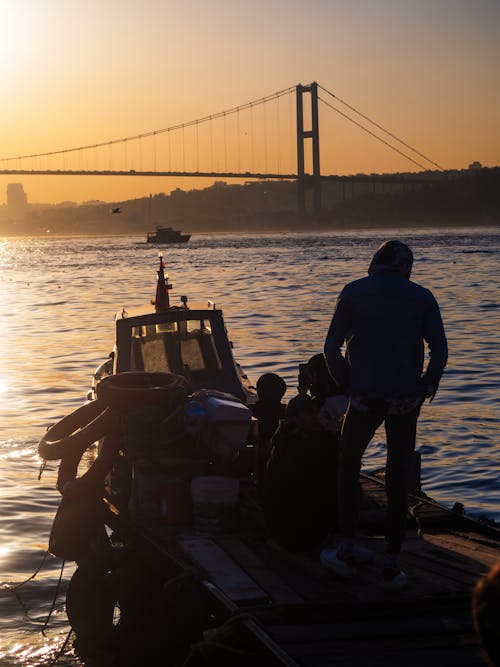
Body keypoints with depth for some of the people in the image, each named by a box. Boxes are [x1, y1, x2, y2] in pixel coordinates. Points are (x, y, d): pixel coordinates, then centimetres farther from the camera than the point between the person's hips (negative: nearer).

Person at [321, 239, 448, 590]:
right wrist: (427, 387, 11)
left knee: (348, 467, 19)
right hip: (406, 400, 1)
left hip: (365, 396, -1)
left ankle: (348, 550, 17)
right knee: (399, 478, 8)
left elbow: (331, 347, -2)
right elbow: (440, 351, -3)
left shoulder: (354, 292, 0)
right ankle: (392, 564, 8)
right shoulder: (422, 297, 2)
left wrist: (348, 384, 10)